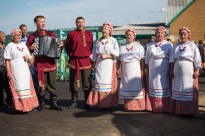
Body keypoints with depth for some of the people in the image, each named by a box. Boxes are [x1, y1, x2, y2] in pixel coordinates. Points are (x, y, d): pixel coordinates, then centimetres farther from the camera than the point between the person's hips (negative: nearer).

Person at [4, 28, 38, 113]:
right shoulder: (10, 46, 0)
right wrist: (8, 72, -13)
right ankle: (20, 107, 0)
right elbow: (7, 60, -5)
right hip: (16, 71, -5)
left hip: (25, 71, 6)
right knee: (18, 88, -6)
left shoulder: (23, 45, 16)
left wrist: (28, 58, -2)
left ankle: (28, 106, 17)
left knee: (27, 87, 8)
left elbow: (31, 59, 21)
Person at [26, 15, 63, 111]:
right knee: (41, 84, 2)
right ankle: (41, 104, 14)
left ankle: (53, 103, 13)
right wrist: (31, 48, -15)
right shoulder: (32, 36, 4)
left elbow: (56, 44, 16)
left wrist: (61, 45, -5)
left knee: (52, 84, 5)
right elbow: (27, 48, 6)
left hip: (51, 62, 2)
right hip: (39, 64, -2)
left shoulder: (51, 34, 10)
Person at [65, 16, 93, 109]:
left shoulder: (89, 33, 8)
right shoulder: (71, 34, 3)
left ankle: (87, 103, 9)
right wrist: (71, 55, 5)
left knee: (87, 83, 1)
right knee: (74, 82, 5)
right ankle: (74, 102, 16)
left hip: (86, 60, 1)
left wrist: (89, 54, 7)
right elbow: (67, 46, 11)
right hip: (74, 61, -1)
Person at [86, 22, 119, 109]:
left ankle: (109, 104, -1)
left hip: (109, 65, -3)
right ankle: (101, 104, 3)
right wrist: (94, 64, 7)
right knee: (99, 82, -1)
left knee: (108, 83, -5)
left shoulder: (113, 40, 3)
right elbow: (95, 54, 13)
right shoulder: (99, 41, 14)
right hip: (99, 65, 3)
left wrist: (106, 56, -13)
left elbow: (116, 53, -5)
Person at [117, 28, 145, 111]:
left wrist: (142, 70, -10)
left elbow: (142, 59, -4)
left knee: (136, 86, -4)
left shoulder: (138, 46, 2)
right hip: (125, 71, 3)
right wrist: (118, 69, 3)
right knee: (127, 87, 4)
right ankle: (128, 106, 11)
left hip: (136, 71, -3)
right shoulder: (122, 47, 13)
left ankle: (138, 106, 1)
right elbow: (119, 59, 13)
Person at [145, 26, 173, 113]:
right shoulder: (150, 45, 11)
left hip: (164, 72, -2)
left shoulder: (169, 45, 3)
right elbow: (147, 60, 11)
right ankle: (153, 107, 13)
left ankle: (164, 107, 7)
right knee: (153, 88, 5)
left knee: (164, 88, 0)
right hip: (153, 72, 2)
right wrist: (147, 71, 6)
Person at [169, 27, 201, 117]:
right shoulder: (176, 46, 11)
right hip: (177, 73, 4)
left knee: (189, 92, -2)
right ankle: (179, 110, 15)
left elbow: (197, 60, -5)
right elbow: (172, 60, 9)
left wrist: (197, 71, -11)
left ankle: (189, 111, 4)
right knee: (178, 91, 7)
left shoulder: (192, 45, -1)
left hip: (189, 73, -4)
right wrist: (171, 71, 3)